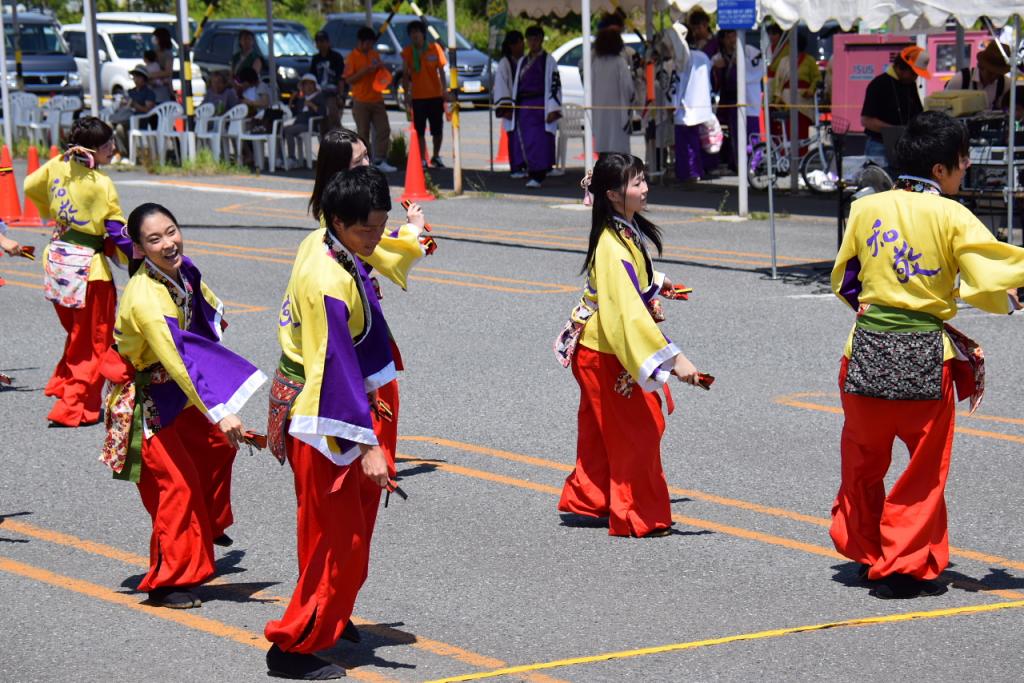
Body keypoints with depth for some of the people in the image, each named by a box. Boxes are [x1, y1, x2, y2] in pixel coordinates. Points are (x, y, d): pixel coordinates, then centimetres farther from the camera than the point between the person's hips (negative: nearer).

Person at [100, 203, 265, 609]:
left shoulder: (183, 272, -8)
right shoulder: (145, 297, -34)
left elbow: (207, 307, 16)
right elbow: (177, 359, -40)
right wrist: (219, 412, -44)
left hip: (175, 392, 9)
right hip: (144, 400, -9)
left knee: (217, 444, 23)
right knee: (177, 481, -11)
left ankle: (209, 527, 46)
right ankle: (167, 581, -1)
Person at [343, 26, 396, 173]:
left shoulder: (375, 54, 12)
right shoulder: (352, 57, -6)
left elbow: (381, 73, 24)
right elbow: (349, 79, -11)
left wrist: (380, 67, 0)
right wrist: (365, 70, -20)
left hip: (377, 99, 6)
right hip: (361, 102, -6)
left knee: (383, 130, 0)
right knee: (363, 133, -1)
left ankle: (380, 160, 5)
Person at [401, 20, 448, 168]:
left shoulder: (435, 48, -2)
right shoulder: (407, 52, -1)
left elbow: (441, 71, 2)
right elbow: (405, 74, 3)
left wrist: (444, 90, -6)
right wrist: (407, 94, -3)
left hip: (435, 95, 0)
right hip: (418, 96, 0)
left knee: (438, 130, 6)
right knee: (420, 132, 0)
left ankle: (436, 157, 25)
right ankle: (422, 160, 6)